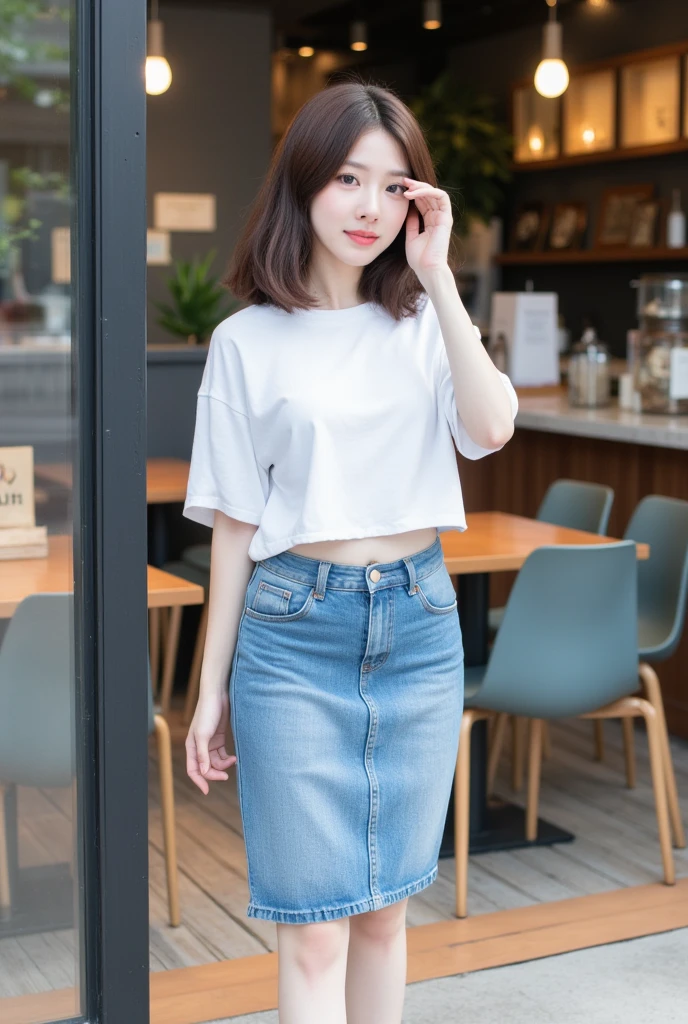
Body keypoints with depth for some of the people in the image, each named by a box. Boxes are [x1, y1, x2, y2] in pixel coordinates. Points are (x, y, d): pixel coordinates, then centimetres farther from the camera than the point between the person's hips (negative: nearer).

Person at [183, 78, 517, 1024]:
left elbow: (493, 427, -13)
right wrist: (212, 688, 2)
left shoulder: (422, 325, 7)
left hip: (419, 628, 3)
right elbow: (235, 523, 2)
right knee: (313, 928, 0)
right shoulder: (249, 341, 0)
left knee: (384, 908, 14)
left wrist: (436, 273, -11)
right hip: (295, 630, -2)